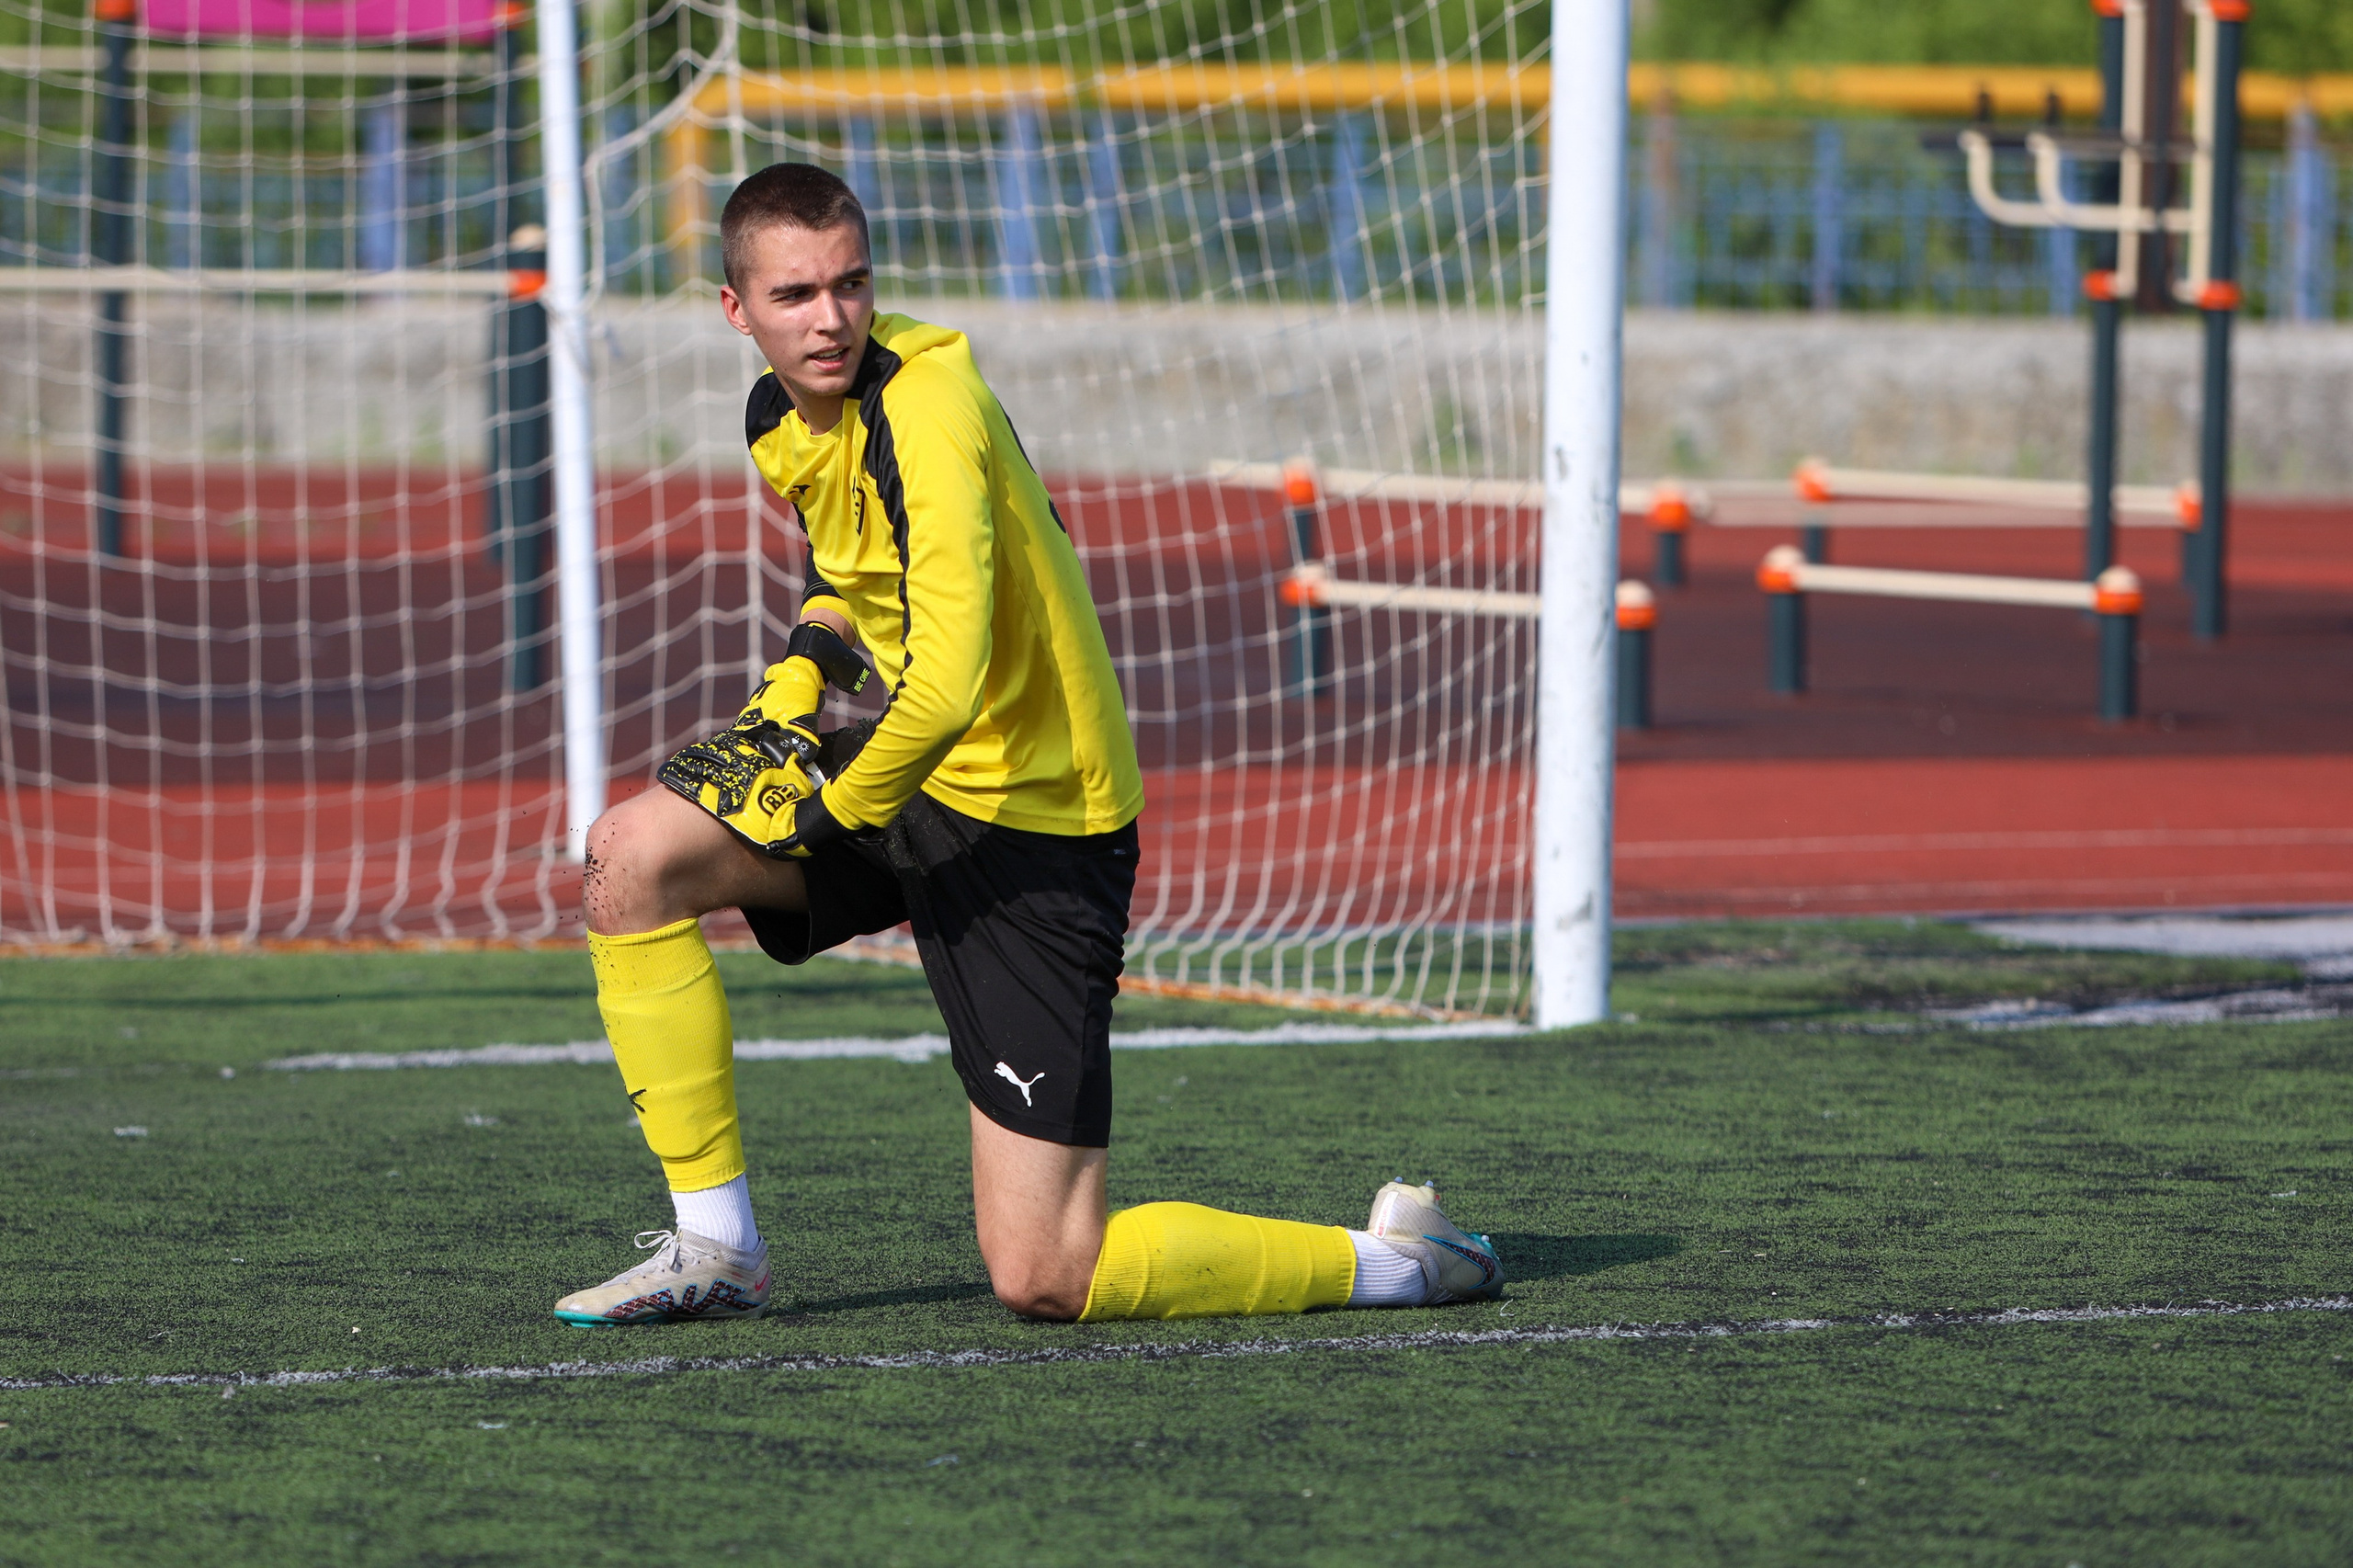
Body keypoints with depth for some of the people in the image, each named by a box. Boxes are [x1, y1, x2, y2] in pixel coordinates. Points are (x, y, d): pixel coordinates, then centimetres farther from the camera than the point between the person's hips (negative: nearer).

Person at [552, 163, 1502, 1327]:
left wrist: (831, 811, -18)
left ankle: (1392, 1263, 8)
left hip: (1035, 831, -9)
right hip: (919, 771, 9)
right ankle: (714, 1252, 5)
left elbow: (946, 682, -34)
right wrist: (794, 684, 6)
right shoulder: (781, 420, 3)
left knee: (1043, 1277, -11)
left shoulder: (924, 410, -25)